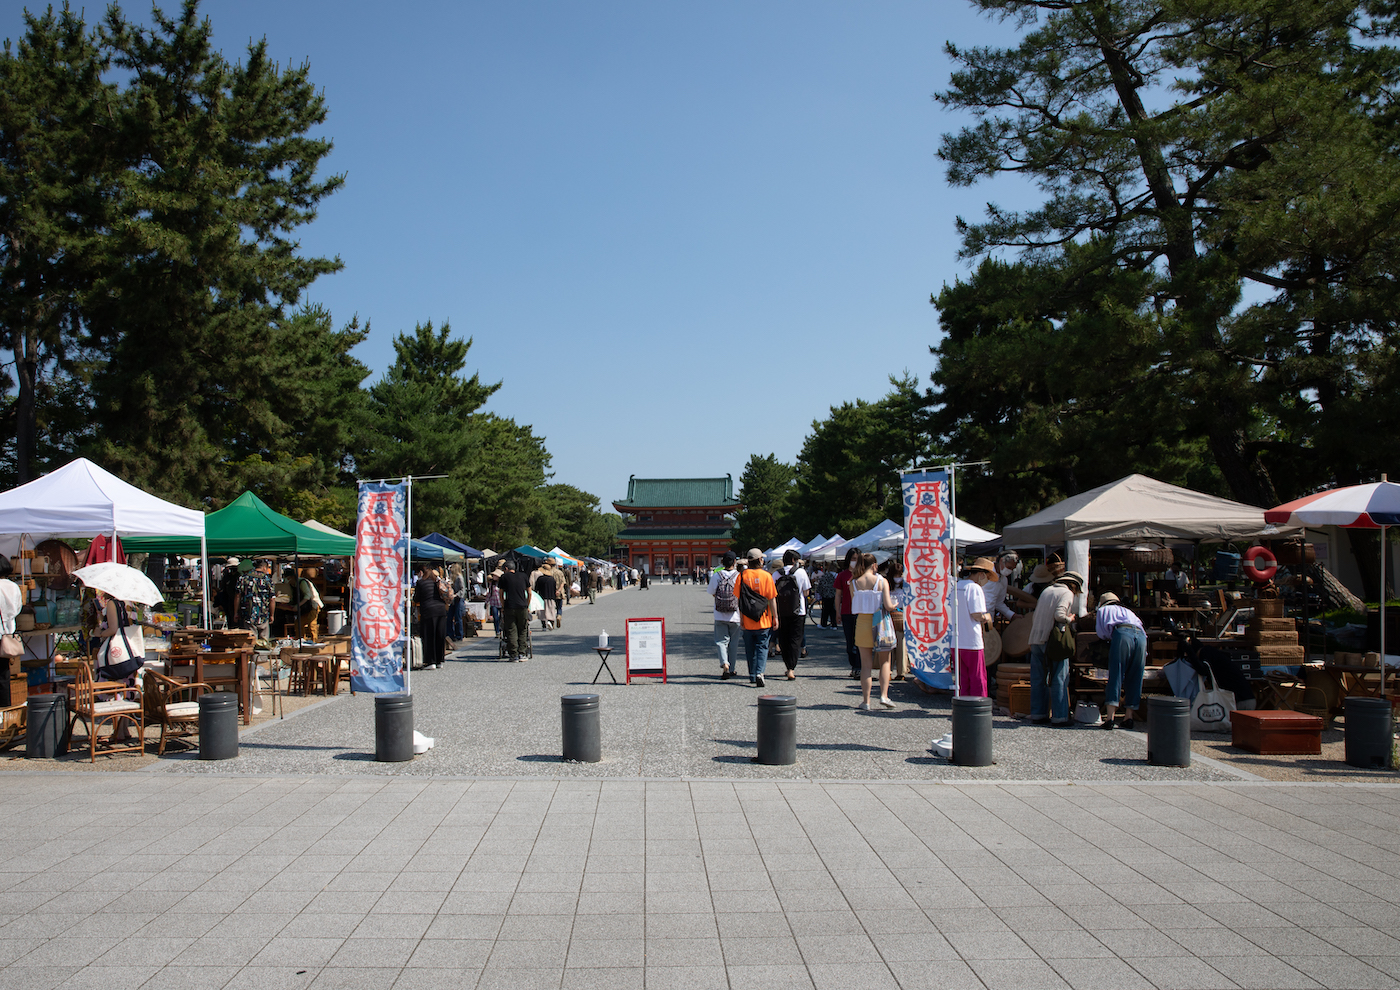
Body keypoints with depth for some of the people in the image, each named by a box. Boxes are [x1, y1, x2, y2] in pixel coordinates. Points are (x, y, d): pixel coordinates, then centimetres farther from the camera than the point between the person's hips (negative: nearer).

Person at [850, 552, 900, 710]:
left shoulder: (854, 583, -3)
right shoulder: (882, 581, -8)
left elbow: (854, 608, 2)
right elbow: (888, 606, -13)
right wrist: (895, 605, 8)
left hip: (862, 623, 2)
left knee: (866, 664, 7)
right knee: (884, 662, 13)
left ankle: (866, 701, 7)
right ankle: (884, 695, 2)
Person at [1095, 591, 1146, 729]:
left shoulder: (1103, 610, 30)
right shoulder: (1128, 611, 41)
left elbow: (1101, 632, 20)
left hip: (1122, 633, -4)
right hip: (1141, 636, 4)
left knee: (1115, 676, -7)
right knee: (1134, 679, 10)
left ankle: (1109, 718, -14)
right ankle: (1129, 717, 10)